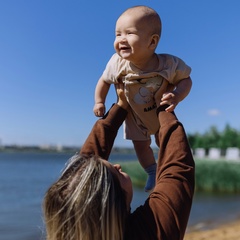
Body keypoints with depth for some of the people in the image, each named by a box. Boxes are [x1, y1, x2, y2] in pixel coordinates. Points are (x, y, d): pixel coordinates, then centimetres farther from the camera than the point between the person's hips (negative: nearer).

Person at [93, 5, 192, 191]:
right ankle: (152, 173, 43)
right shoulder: (117, 63, -31)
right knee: (141, 146, 14)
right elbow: (104, 80, -12)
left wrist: (176, 97, -40)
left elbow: (186, 80, -21)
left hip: (162, 113, -1)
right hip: (135, 114, 1)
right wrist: (99, 102, -18)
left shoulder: (169, 64, -36)